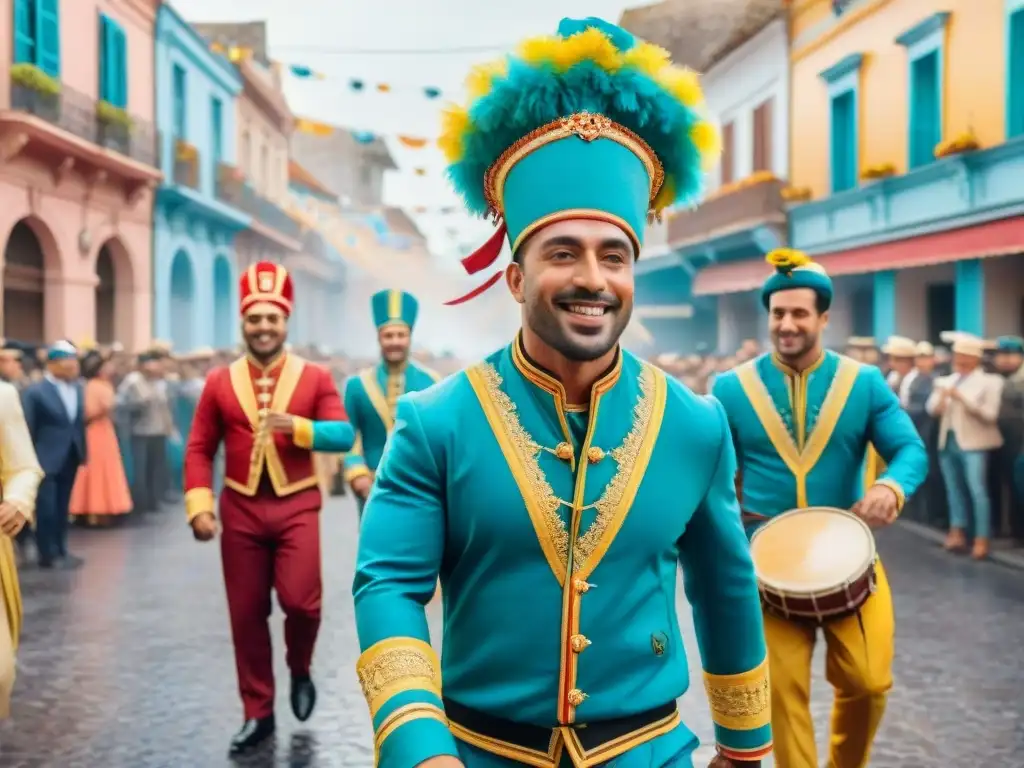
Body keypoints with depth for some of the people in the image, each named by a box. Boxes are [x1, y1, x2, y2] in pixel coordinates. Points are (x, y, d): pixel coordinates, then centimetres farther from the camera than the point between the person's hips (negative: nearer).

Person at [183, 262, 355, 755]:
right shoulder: (220, 382, 3)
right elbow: (199, 449, 4)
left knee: (300, 600, -13)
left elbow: (344, 435, -6)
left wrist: (298, 426, -22)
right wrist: (200, 506, -7)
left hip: (297, 506, -1)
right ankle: (258, 714, 20)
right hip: (240, 509, 2)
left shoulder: (316, 377, 0)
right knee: (246, 614, 6)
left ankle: (300, 671, 21)